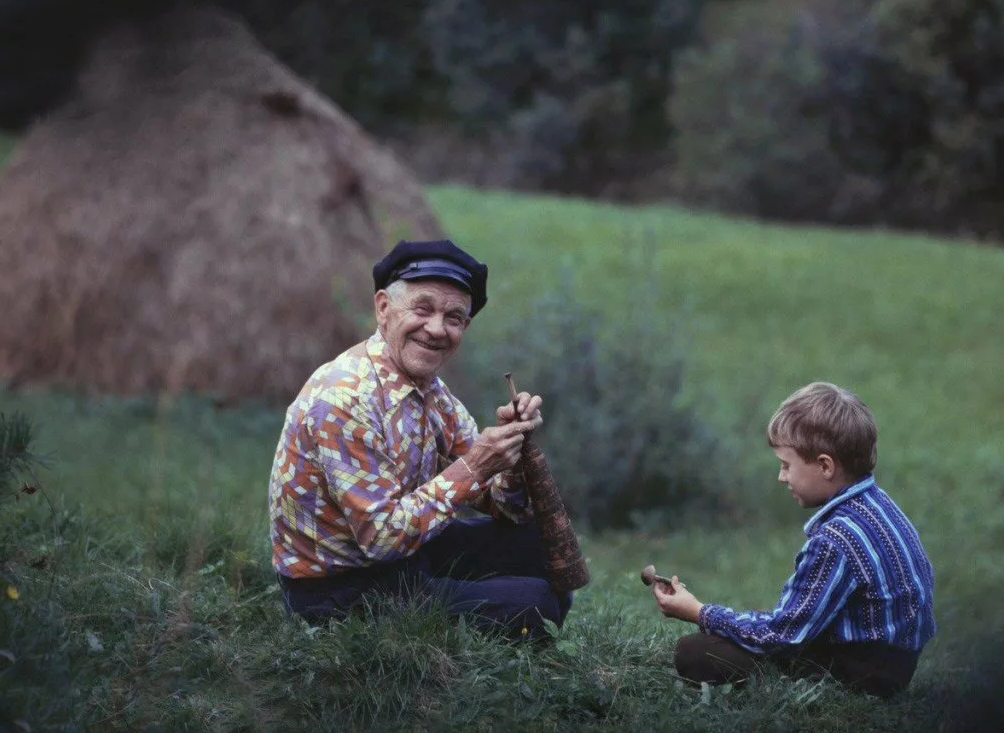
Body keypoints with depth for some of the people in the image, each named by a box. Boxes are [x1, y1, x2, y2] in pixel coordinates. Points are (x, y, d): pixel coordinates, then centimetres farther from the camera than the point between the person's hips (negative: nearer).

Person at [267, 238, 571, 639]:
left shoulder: (431, 391, 2)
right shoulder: (343, 398, -25)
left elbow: (504, 505, 3)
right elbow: (382, 537, -26)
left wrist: (515, 440, -17)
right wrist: (472, 469, -27)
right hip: (339, 590, -9)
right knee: (532, 605, -15)